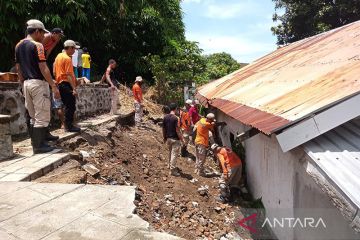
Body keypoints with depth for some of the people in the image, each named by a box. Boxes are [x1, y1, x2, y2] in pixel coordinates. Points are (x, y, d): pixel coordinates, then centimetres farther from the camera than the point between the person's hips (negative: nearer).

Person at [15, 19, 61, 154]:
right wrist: (54, 86, -16)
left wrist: (23, 85, 22)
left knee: (33, 117, 15)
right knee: (42, 118, -2)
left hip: (27, 83, 9)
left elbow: (18, 68, 16)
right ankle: (39, 146, 3)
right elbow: (43, 68, -18)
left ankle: (35, 143, 21)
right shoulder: (37, 46, -11)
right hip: (38, 83, -8)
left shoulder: (18, 46, 14)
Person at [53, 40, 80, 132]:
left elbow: (54, 71, 19)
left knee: (67, 105, 15)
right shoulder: (67, 58, -13)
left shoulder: (58, 56, 15)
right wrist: (74, 89, -22)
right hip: (67, 84, -10)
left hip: (60, 84, 10)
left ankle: (67, 125, 20)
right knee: (71, 106, -4)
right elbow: (69, 75, -20)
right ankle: (69, 126, -1)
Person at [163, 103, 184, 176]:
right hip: (175, 139, -7)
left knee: (170, 153, 23)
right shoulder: (175, 118, -18)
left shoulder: (165, 117, 2)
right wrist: (181, 139, -9)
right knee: (174, 154, 1)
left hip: (168, 138, 7)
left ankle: (170, 165, 38)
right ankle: (172, 170, 6)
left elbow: (163, 128, 7)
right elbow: (177, 130, -18)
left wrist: (164, 138, 18)